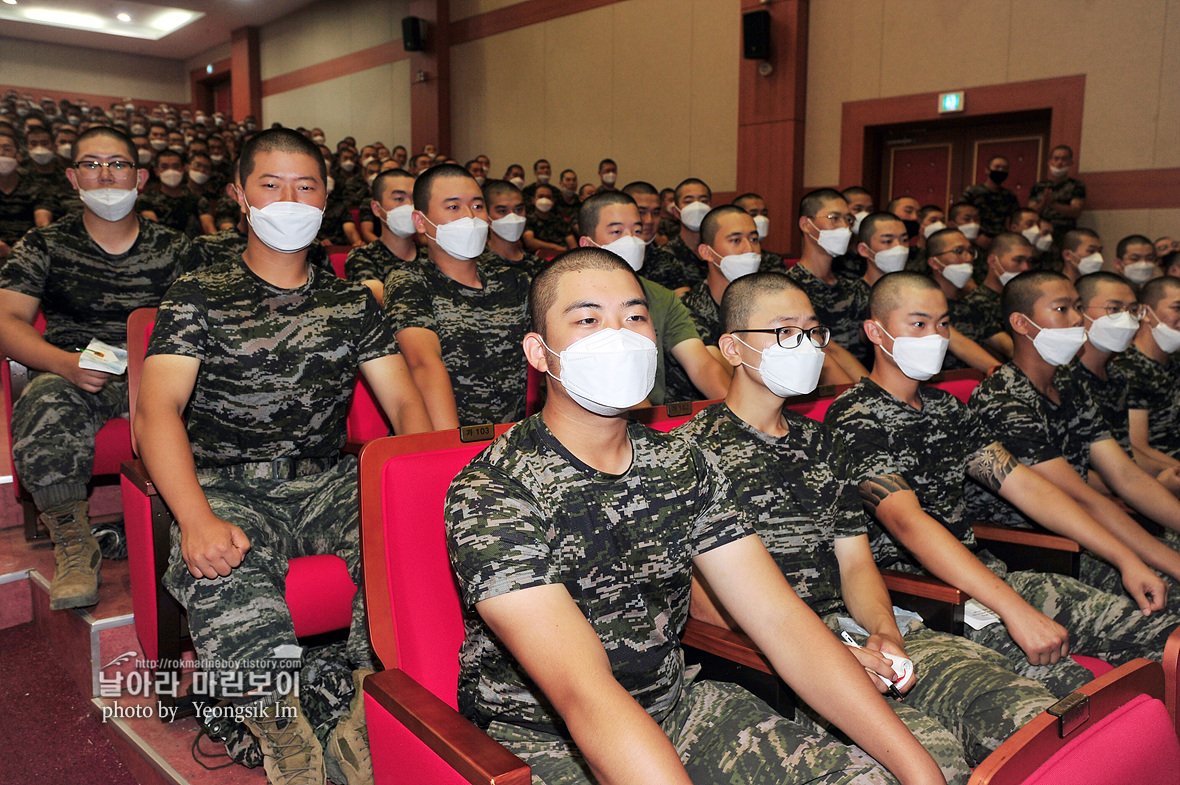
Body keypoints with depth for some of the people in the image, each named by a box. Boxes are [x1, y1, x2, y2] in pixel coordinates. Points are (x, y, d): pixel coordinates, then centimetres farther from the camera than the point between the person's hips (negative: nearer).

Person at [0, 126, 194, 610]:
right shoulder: (45, 247, 13)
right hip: (71, 377, 0)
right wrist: (64, 362, -19)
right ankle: (72, 544, -19)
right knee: (48, 400, -36)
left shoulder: (172, 249, 15)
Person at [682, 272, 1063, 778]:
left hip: (854, 631, 6)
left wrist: (884, 631, -5)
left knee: (1031, 716, -19)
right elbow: (705, 599, -9)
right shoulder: (693, 449, -3)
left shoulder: (819, 442, 20)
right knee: (932, 752, -30)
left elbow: (855, 561, 17)